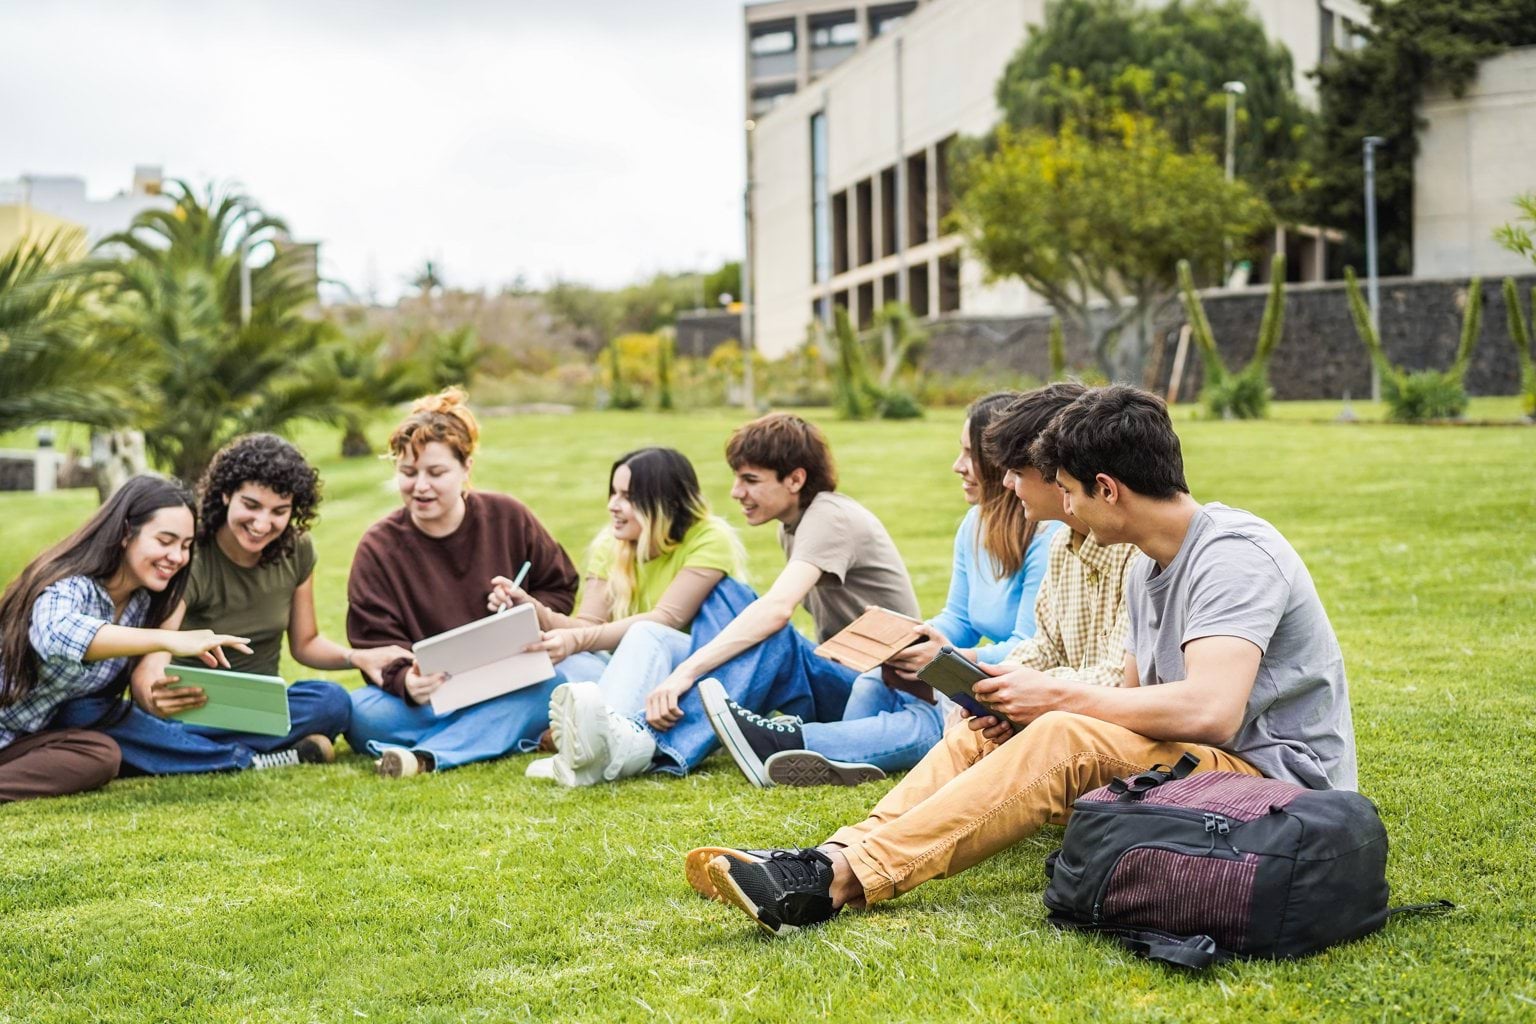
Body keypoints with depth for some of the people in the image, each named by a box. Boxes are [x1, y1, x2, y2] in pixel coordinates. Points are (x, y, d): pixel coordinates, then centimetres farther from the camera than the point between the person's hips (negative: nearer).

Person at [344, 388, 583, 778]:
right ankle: (509, 733, -29)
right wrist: (406, 681, -33)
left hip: (510, 687, 1)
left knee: (555, 685, -34)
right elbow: (376, 643, -10)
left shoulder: (509, 519, 1)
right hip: (429, 698, -1)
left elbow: (560, 588, 12)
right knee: (362, 713, -33)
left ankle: (426, 756, -42)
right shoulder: (378, 547, -4)